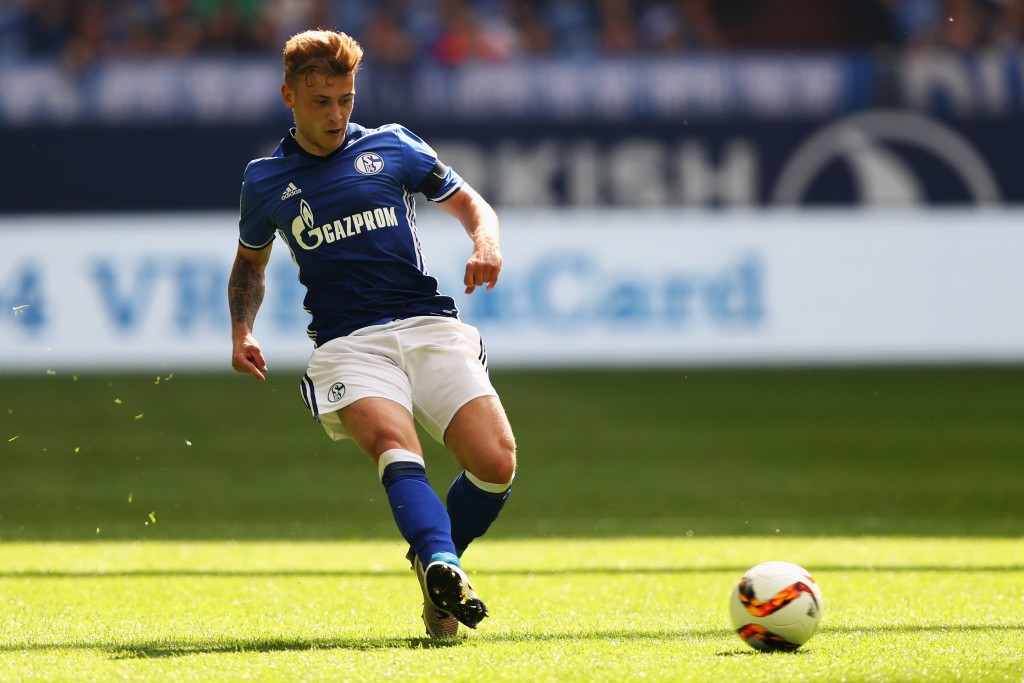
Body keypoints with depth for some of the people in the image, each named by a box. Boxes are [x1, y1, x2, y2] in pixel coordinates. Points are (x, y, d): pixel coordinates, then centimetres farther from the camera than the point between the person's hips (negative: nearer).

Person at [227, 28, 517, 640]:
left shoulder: (391, 147, 12)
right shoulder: (265, 181, 14)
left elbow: (470, 203, 21)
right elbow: (251, 262, 31)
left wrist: (486, 243, -2)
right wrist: (242, 330, 14)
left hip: (430, 326, 1)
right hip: (348, 343, -1)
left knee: (496, 462, -17)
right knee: (395, 446, -32)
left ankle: (437, 565, 8)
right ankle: (443, 568, -54)